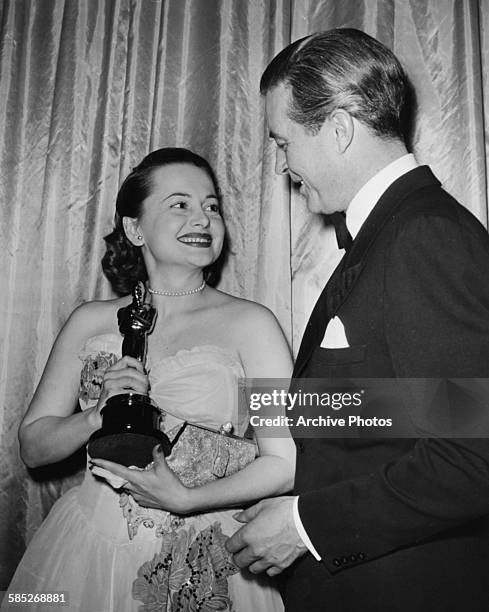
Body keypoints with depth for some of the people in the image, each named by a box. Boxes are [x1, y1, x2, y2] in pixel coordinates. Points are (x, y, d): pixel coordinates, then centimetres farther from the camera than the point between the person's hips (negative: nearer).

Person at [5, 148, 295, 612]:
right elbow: (33, 446, 3)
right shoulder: (91, 322, 0)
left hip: (202, 567, -2)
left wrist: (185, 499, -19)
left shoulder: (250, 323, -9)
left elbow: (286, 464, -11)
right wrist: (99, 415, -14)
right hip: (91, 553, 2)